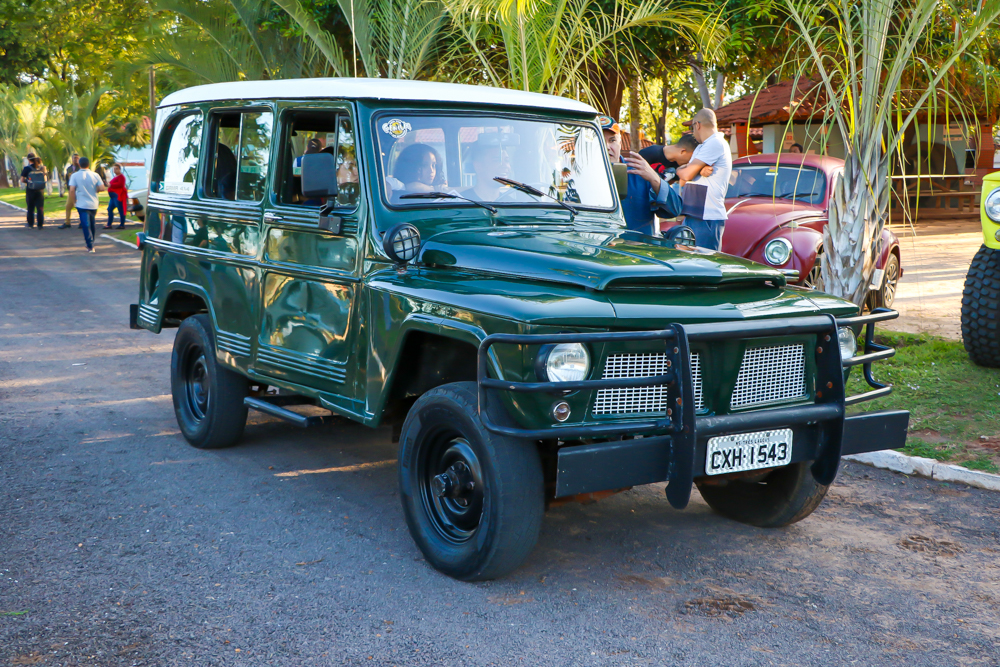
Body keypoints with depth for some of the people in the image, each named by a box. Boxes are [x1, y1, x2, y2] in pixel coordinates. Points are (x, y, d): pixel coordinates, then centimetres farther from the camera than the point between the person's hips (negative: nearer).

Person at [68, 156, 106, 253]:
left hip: (82, 204, -3)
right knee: (93, 224, 18)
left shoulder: (75, 176, -6)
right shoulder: (95, 175, 0)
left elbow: (72, 190, -12)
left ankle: (90, 246, -10)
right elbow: (102, 188, -4)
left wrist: (75, 200, 2)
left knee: (86, 225, -4)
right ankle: (90, 244, 30)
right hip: (93, 204, 3)